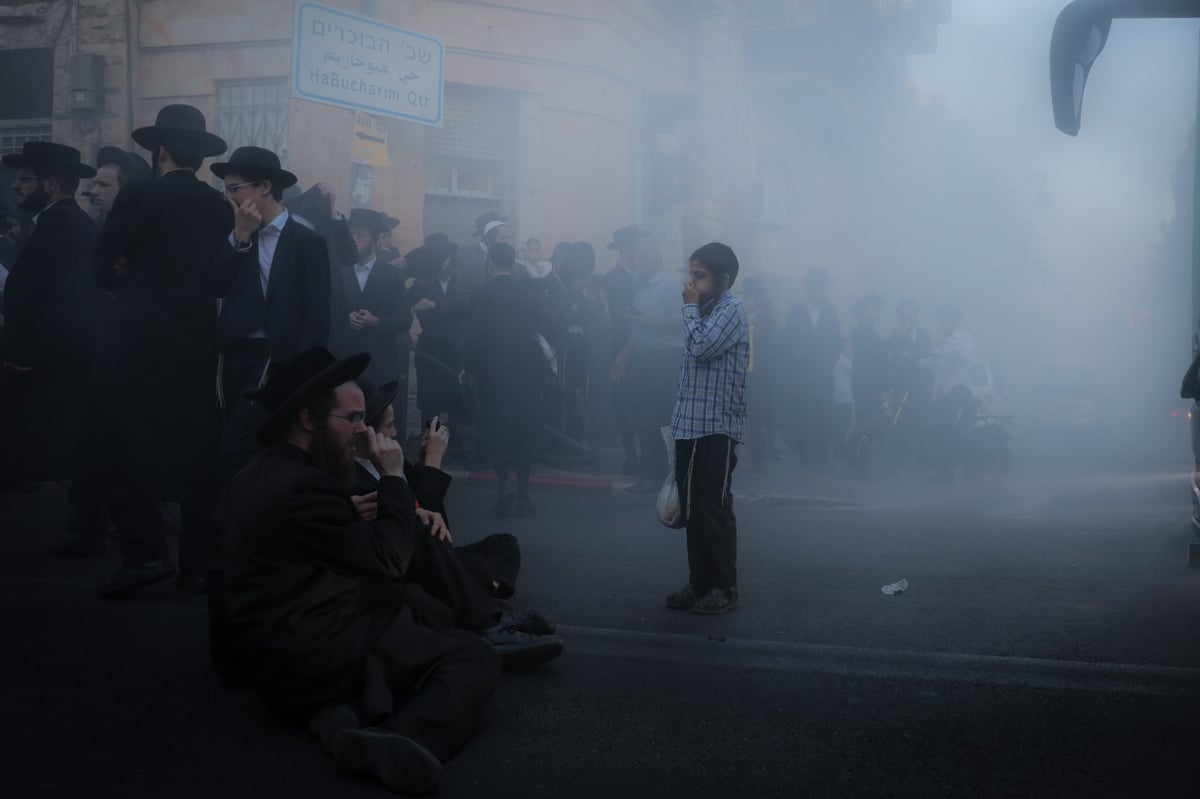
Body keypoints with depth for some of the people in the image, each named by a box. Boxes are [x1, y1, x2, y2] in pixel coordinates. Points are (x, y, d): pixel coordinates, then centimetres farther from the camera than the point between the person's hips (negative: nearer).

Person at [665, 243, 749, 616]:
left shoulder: (732, 309, -9)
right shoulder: (705, 310, 18)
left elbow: (700, 348, -22)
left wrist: (690, 306, -10)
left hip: (717, 426, -8)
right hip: (690, 424, 9)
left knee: (714, 510, -4)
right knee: (692, 509, 10)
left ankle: (724, 588, 4)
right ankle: (699, 582, 18)